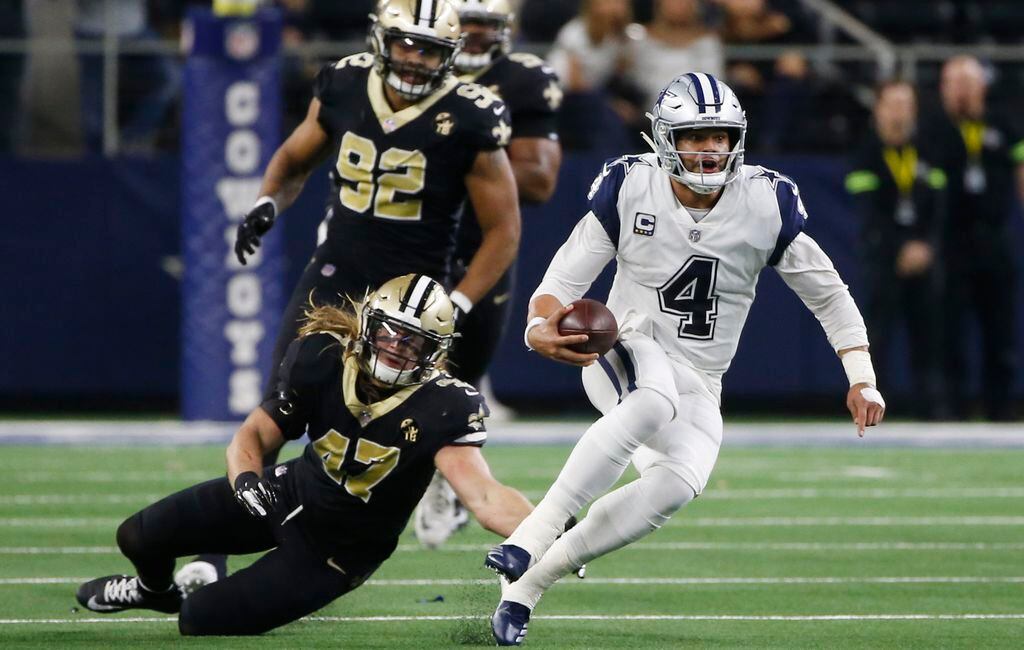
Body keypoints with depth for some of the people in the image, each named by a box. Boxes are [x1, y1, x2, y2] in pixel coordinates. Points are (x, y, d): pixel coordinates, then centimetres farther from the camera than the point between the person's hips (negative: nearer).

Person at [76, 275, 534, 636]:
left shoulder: (441, 410, -30)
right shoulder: (322, 361, -18)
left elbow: (483, 497, -41)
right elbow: (254, 435, -10)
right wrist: (245, 477, -33)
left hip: (336, 548, -4)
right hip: (287, 495, 4)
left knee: (200, 620, -12)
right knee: (140, 538, 10)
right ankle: (155, 589, 47)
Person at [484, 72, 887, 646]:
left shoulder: (767, 204, -6)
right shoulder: (629, 189, -9)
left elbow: (828, 295, 5)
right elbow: (564, 280, -6)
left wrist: (862, 380, -3)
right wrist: (543, 328, -28)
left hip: (699, 384, 3)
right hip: (626, 352, -3)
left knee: (678, 484, -28)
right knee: (655, 401, -39)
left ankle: (531, 580, -18)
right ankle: (532, 535, -42)